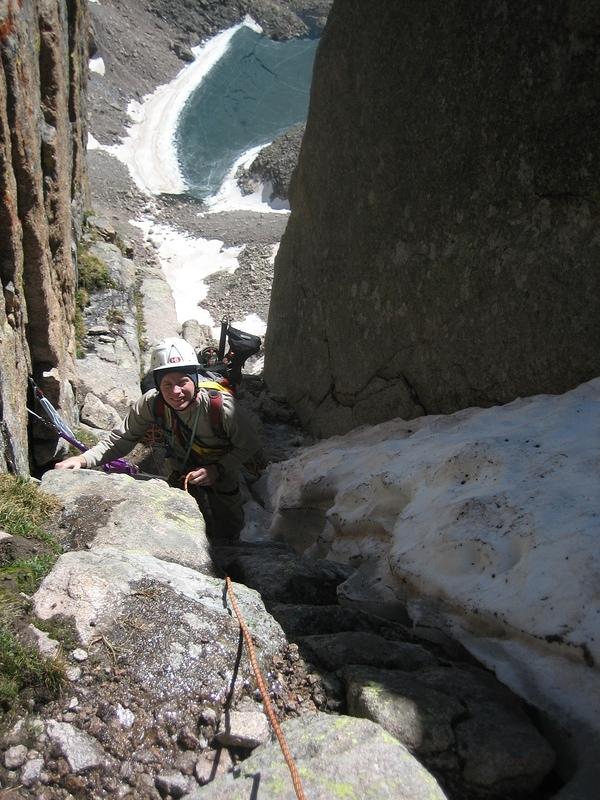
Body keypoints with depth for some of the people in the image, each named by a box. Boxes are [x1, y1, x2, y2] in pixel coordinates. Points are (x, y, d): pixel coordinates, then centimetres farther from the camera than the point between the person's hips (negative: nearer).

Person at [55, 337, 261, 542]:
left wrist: (218, 469, -32)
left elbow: (249, 445, -21)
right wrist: (83, 460, -35)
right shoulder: (152, 403, -27)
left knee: (226, 533, 12)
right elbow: (120, 439, -20)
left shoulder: (222, 406, -37)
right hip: (182, 471, 2)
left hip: (222, 474, -2)